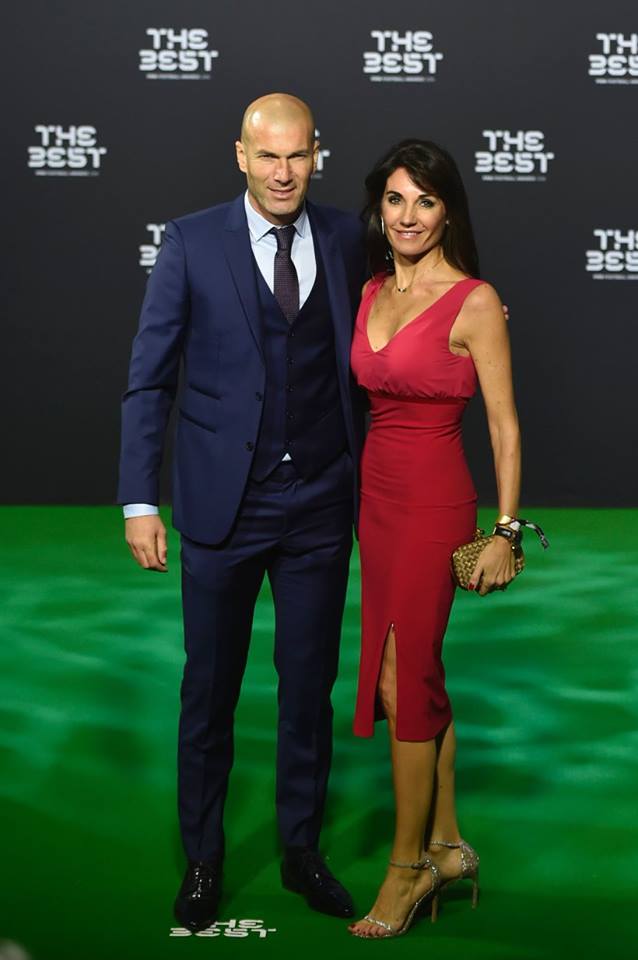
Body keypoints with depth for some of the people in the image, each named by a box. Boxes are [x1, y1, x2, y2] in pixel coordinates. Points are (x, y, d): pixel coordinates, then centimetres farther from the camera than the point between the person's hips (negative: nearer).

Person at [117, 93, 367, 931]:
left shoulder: (346, 238, 2)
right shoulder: (192, 242, -4)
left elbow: (359, 358, 10)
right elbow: (149, 378, -4)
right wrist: (139, 500, -8)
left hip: (321, 505, 2)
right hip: (224, 504, -2)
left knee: (310, 688, 12)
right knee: (209, 690, 9)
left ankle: (302, 851, 28)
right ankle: (203, 860, 25)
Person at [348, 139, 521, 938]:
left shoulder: (474, 303, -11)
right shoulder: (372, 293, 9)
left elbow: (505, 426, -10)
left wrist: (505, 533, -12)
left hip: (434, 503, -7)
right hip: (377, 494, 7)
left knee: (402, 680, -3)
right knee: (419, 676, 12)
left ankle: (408, 866, 10)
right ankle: (447, 845, 24)